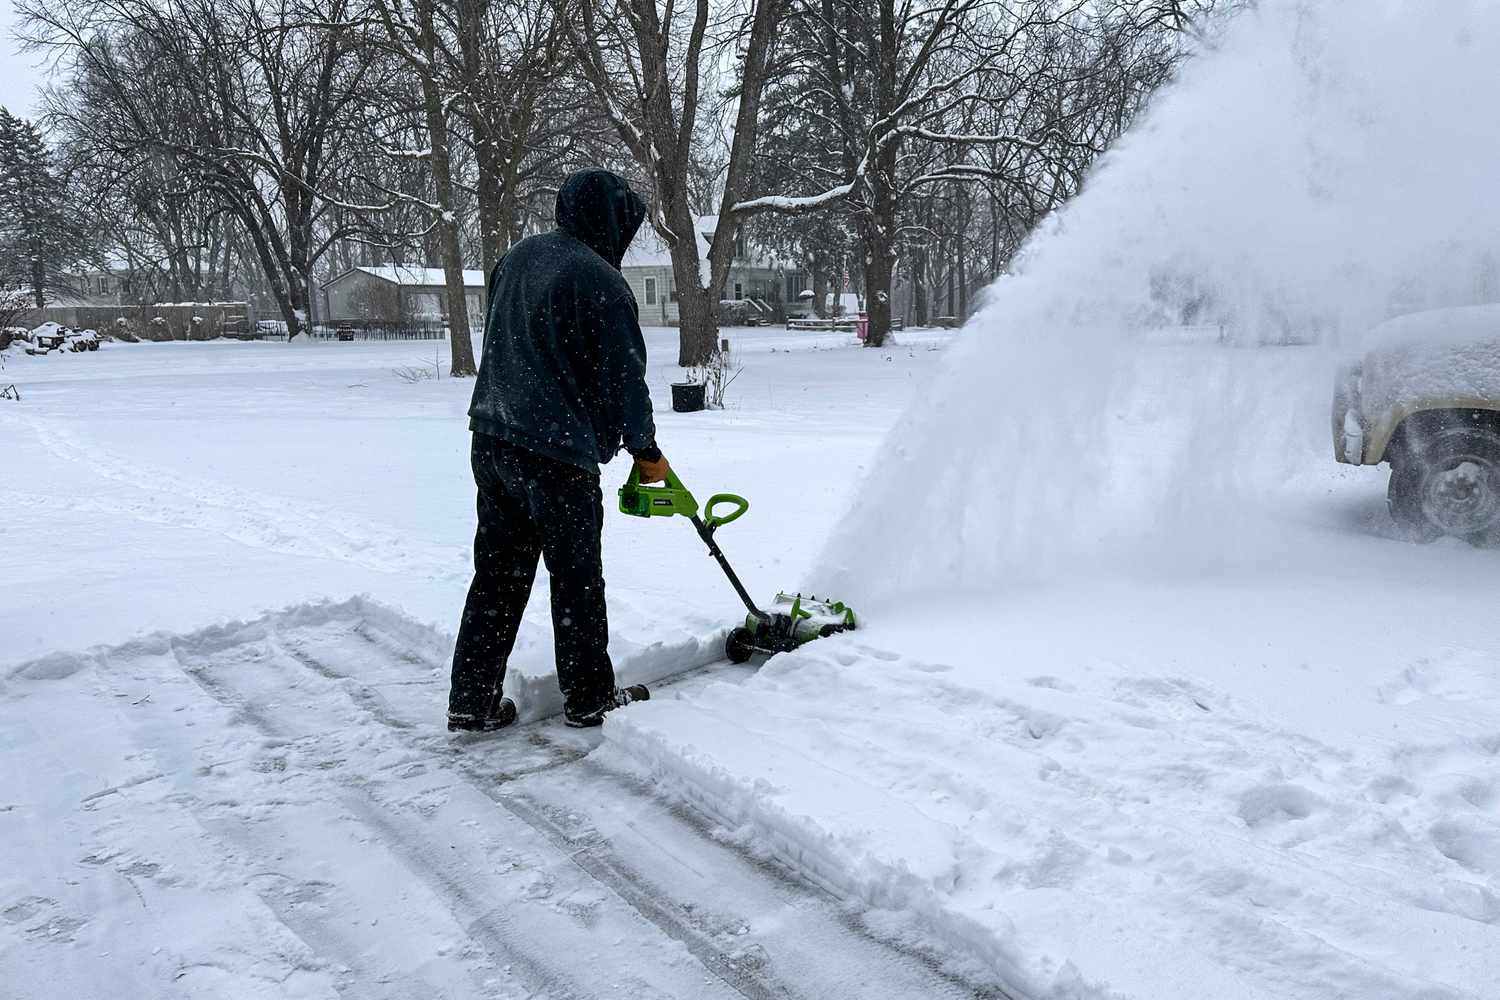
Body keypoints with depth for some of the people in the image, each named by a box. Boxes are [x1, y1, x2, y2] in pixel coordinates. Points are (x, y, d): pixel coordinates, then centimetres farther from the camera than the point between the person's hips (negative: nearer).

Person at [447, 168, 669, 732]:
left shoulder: (517, 258, 13)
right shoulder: (599, 280, -13)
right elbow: (624, 375, -10)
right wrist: (645, 450, 2)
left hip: (492, 440, 8)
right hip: (558, 453, -8)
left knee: (497, 573, 13)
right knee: (577, 579, 6)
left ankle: (472, 702, 18)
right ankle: (588, 699, 19)